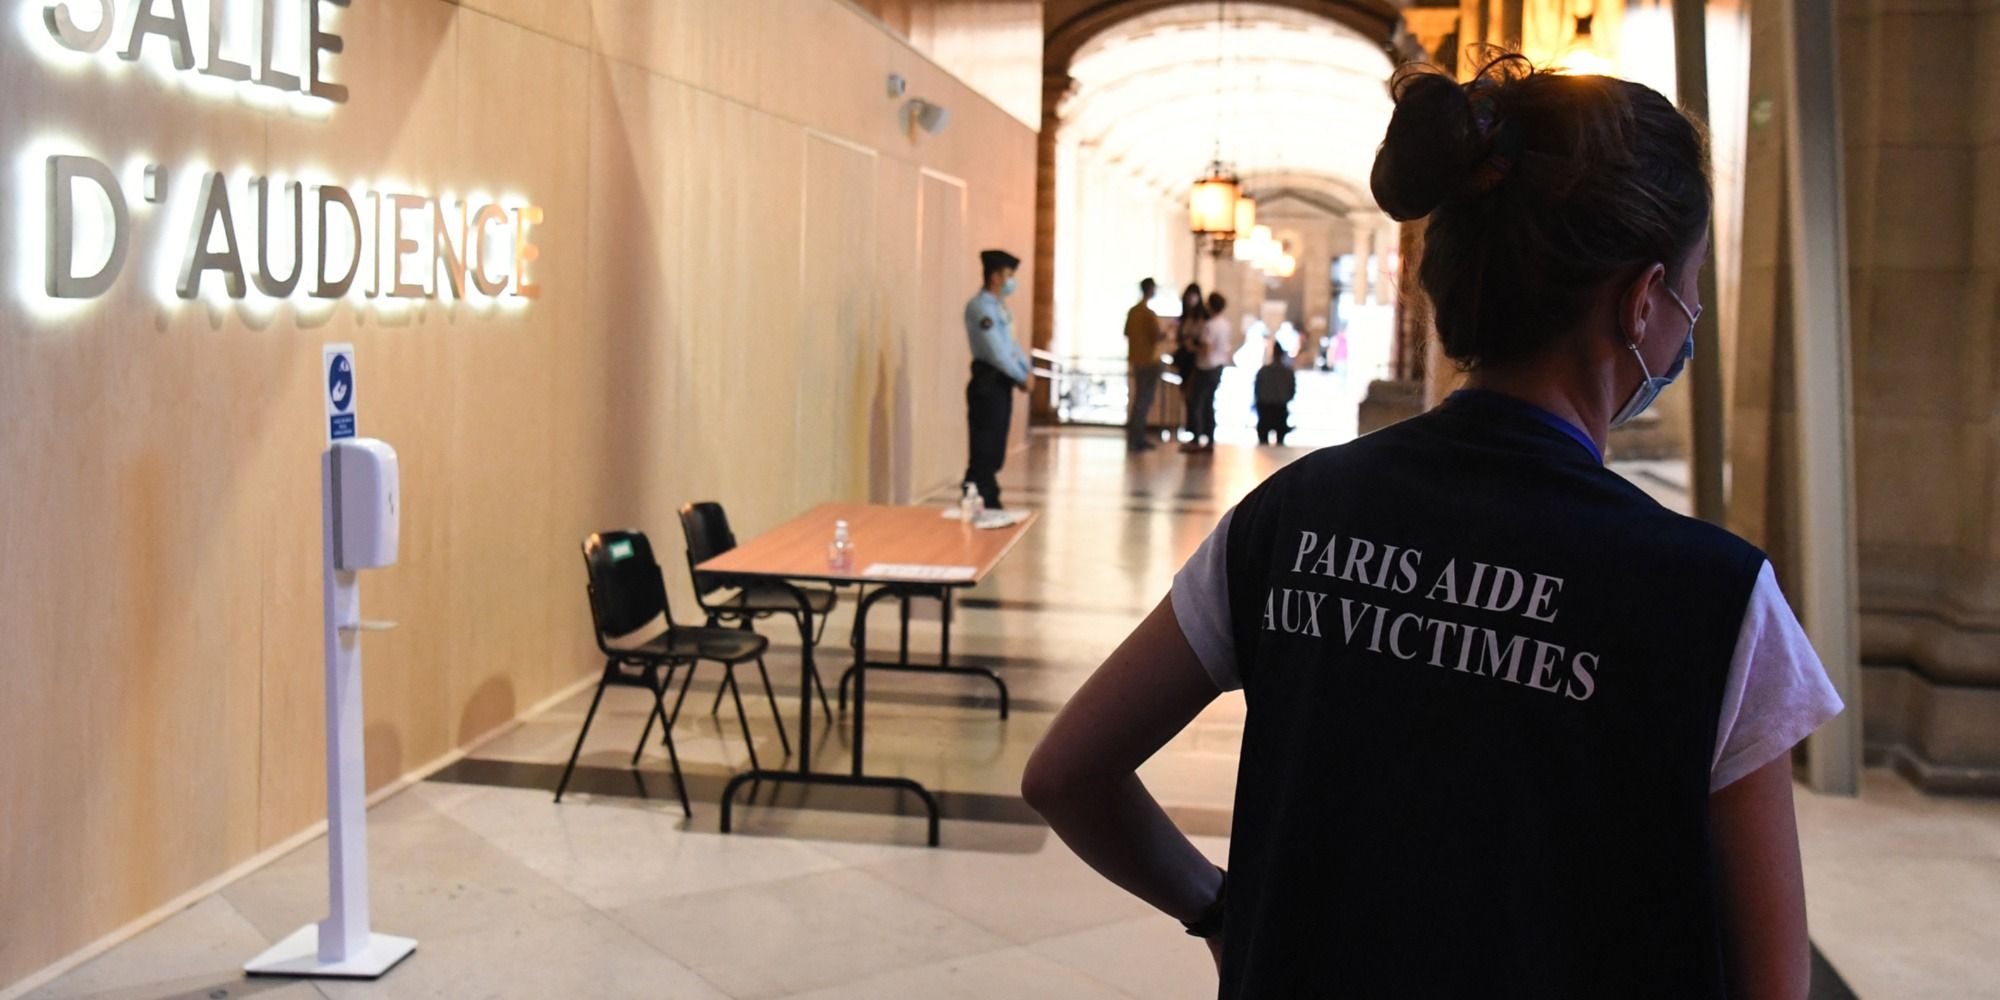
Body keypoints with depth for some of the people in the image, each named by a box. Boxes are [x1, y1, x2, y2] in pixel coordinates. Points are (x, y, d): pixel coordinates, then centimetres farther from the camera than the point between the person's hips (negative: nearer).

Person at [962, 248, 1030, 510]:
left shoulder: (999, 306, 16)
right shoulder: (980, 307, -15)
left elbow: (1009, 344, 19)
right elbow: (995, 352, -20)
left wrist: (1025, 368, 2)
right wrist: (1021, 377, -10)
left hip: (1002, 383, 10)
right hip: (987, 383, -10)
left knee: (995, 449, 13)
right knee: (984, 450, -8)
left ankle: (990, 504, 19)